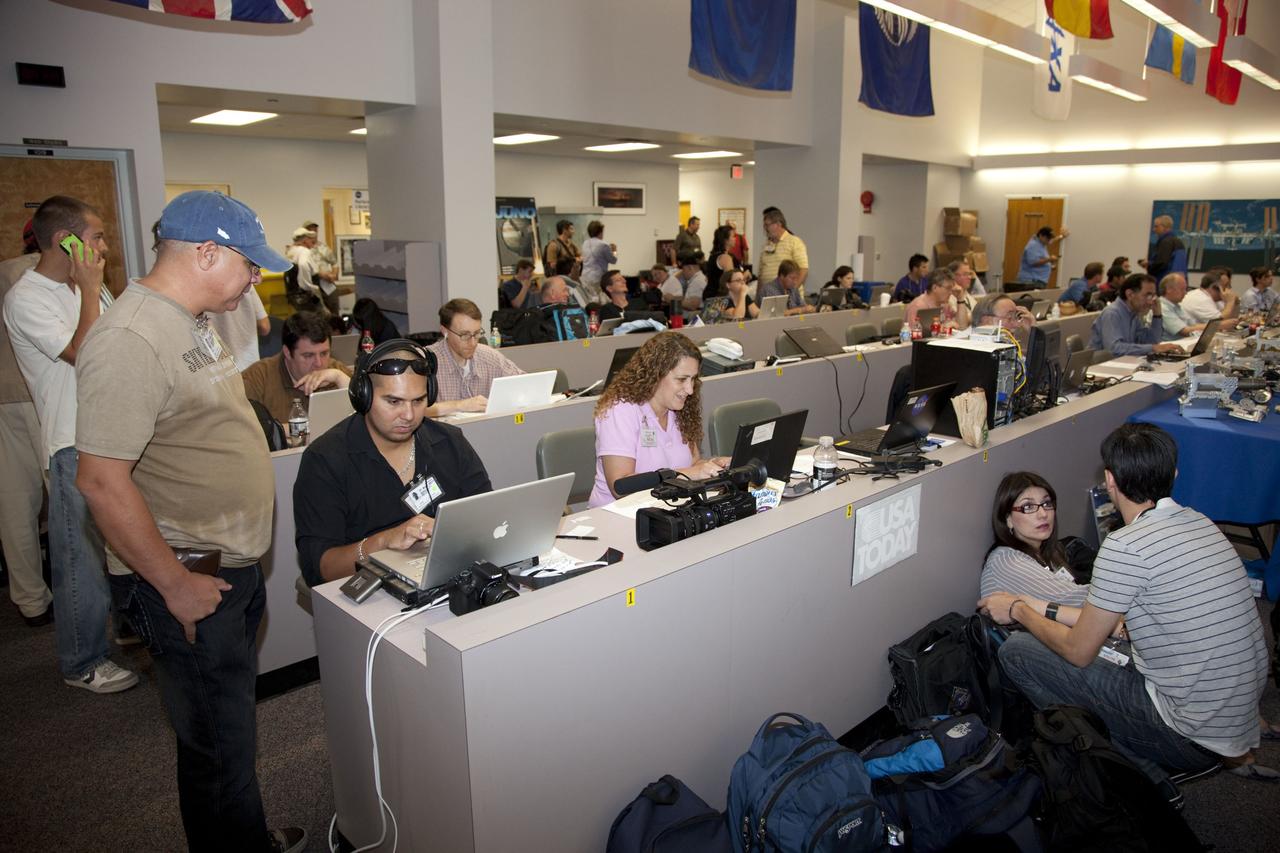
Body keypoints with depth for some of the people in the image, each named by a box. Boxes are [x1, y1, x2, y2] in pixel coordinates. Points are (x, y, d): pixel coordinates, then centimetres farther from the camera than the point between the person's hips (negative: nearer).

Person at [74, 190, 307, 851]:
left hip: (236, 566, 10)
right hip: (190, 584, -10)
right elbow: (103, 482, -25)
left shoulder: (192, 321, 9)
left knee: (232, 727, 24)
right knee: (220, 746, 7)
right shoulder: (130, 339, -23)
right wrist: (176, 587, -20)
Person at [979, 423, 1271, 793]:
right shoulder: (1200, 523, 4)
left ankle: (1149, 777, 0)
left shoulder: (1125, 546, -22)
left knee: (1016, 652, -7)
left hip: (1193, 738, -8)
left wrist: (1019, 611, 6)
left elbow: (1078, 652, -12)